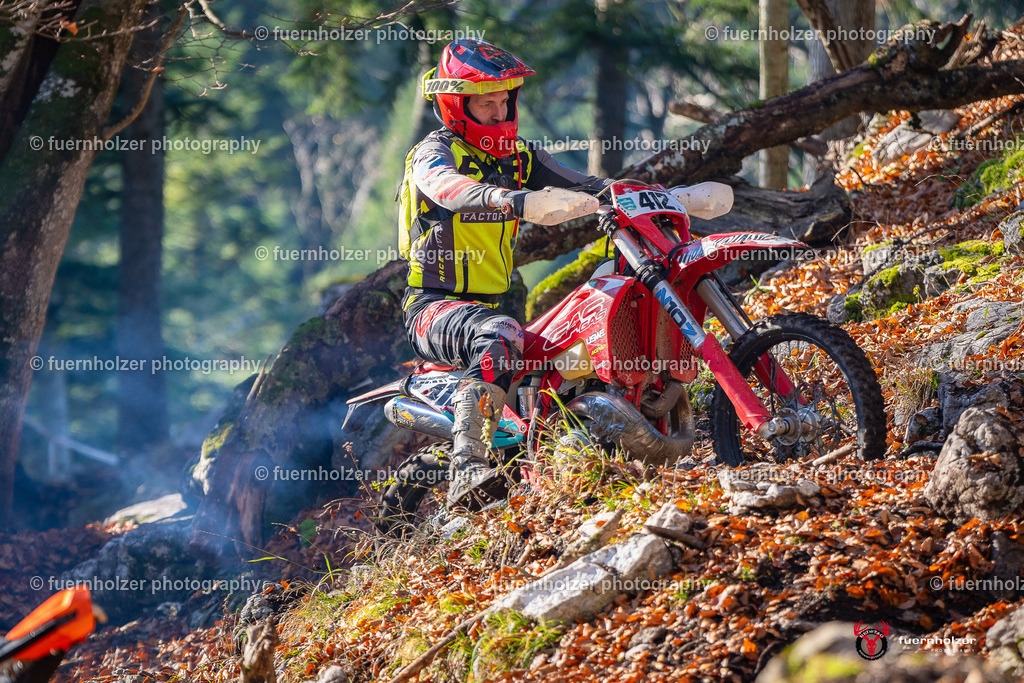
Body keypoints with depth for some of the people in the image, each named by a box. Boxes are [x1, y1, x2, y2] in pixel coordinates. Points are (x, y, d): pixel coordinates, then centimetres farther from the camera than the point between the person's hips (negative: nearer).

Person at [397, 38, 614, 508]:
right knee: (501, 338, -38)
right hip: (435, 306, -7)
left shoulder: (517, 156, 13)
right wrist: (514, 201, -53)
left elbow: (584, 187, 6)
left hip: (496, 303, 7)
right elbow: (450, 187, -32)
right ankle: (467, 469, -49)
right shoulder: (435, 152, -8)